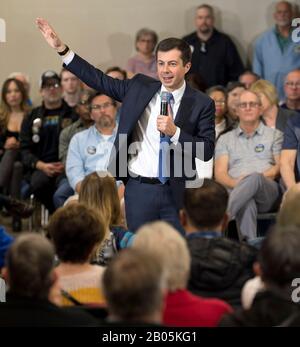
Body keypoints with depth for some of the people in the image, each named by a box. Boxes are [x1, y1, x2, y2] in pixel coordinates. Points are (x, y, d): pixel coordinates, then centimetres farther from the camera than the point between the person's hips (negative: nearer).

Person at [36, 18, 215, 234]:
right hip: (139, 189, 2)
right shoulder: (139, 87, 5)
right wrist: (62, 49, 4)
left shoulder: (202, 104, -3)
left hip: (178, 192, -2)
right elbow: (100, 80, 8)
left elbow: (208, 151, -6)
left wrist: (175, 132, -20)